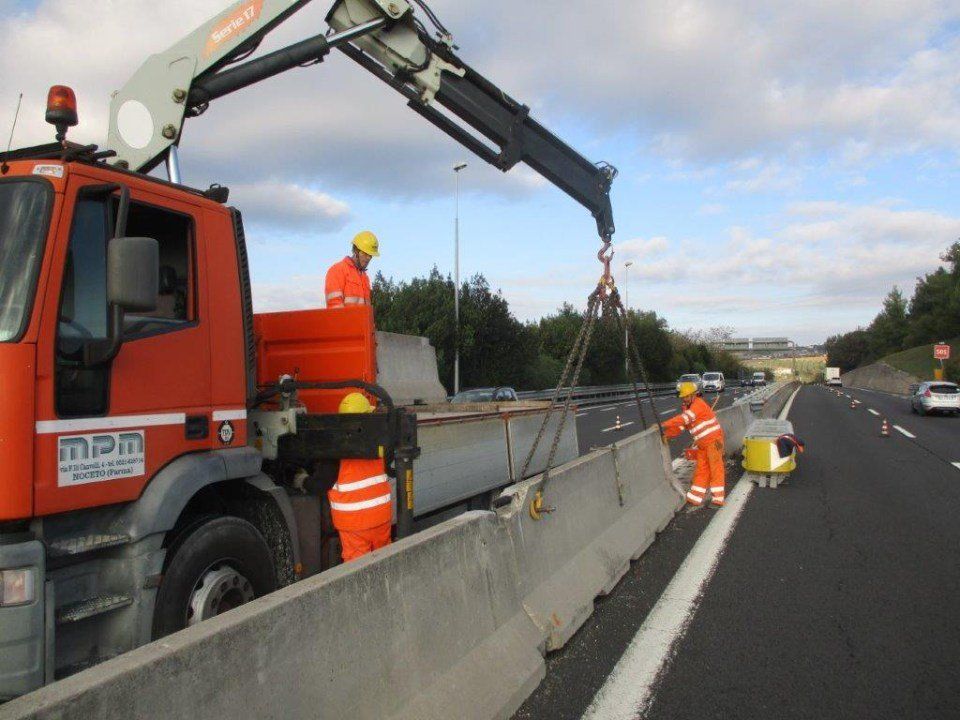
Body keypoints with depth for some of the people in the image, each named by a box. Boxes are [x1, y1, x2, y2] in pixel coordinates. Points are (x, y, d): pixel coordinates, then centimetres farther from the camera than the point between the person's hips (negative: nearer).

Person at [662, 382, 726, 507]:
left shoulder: (698, 404, -16)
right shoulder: (687, 408, 13)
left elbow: (683, 418, -29)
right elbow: (680, 426, 8)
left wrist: (663, 425, -35)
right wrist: (666, 433, -8)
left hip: (713, 440, -9)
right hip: (702, 444, 9)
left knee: (715, 469, -4)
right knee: (701, 470, 9)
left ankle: (718, 499, 0)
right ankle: (695, 499, 12)